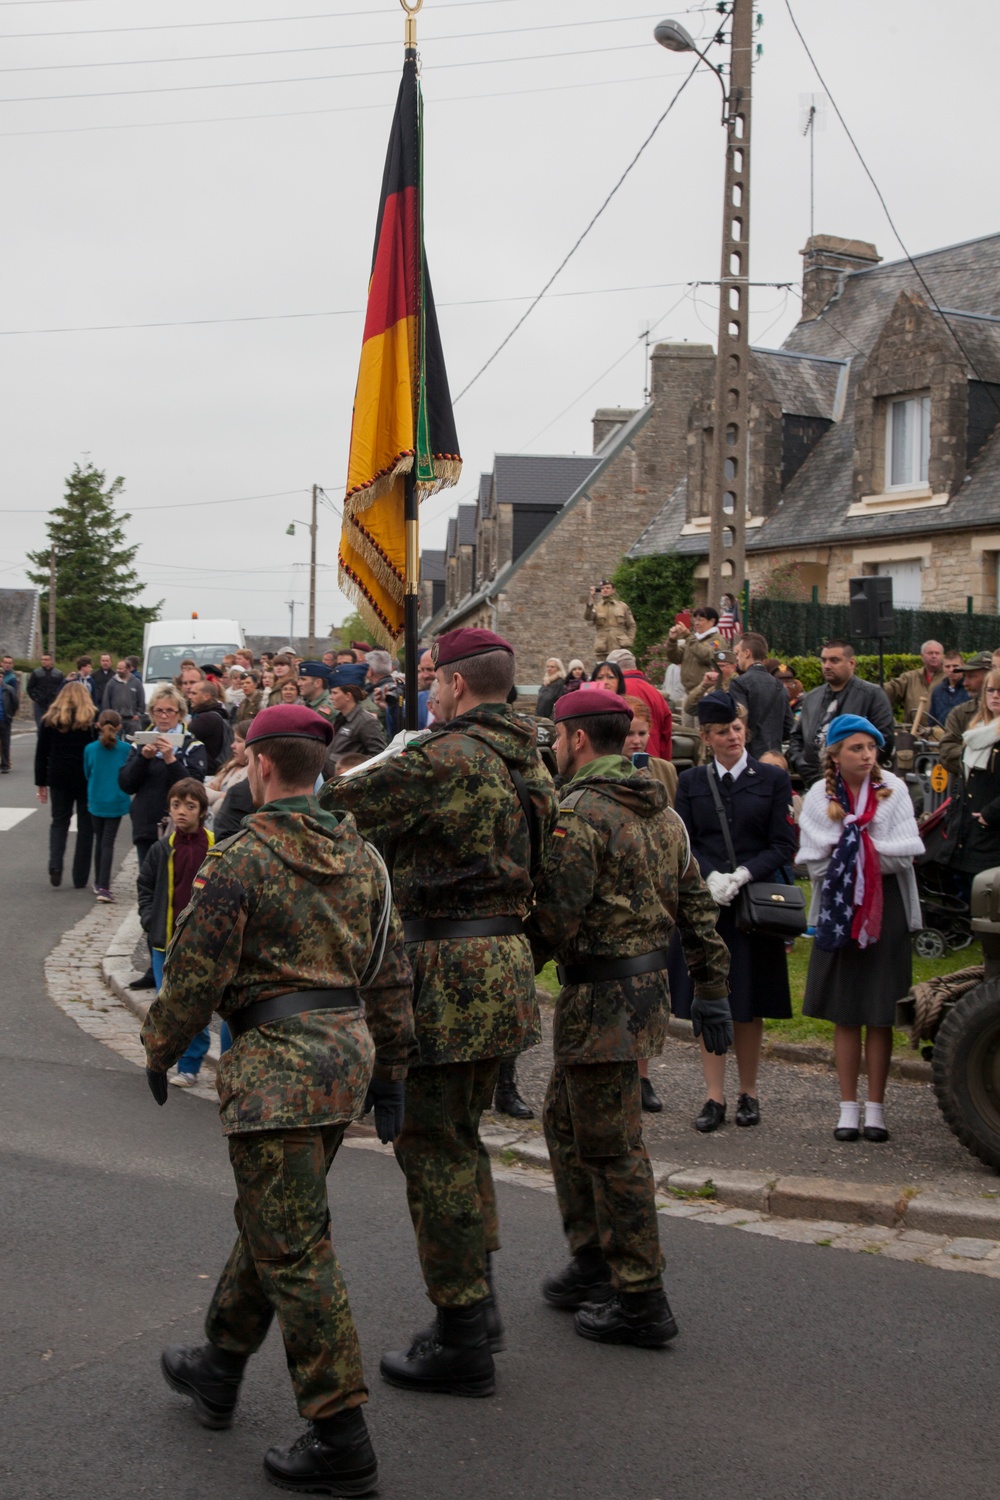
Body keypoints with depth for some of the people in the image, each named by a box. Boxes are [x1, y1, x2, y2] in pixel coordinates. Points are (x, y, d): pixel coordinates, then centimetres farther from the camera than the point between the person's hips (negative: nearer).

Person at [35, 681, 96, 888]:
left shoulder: (50, 718, 5)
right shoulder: (93, 718, -1)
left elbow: (41, 753, 5)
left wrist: (41, 782, 11)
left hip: (59, 777, 2)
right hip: (87, 777, -1)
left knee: (59, 820, 14)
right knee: (85, 824, 7)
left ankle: (55, 865, -10)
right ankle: (80, 877, 6)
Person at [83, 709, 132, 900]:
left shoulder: (90, 749, -8)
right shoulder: (126, 749, -11)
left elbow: (87, 774, 6)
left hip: (95, 801, 2)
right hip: (116, 802, -2)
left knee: (99, 841, 16)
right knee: (108, 843, -1)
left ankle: (98, 883, 26)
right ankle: (103, 887, -11)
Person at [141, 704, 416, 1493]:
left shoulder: (240, 859, -12)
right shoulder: (362, 858, 10)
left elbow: (197, 973, -11)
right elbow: (390, 974, 13)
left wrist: (160, 1050, 6)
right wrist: (389, 1071, 19)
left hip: (277, 1059, -8)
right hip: (345, 1046, 8)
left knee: (295, 1251, -4)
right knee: (268, 1221, 23)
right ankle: (219, 1368, 41)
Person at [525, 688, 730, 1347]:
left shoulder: (579, 812, -15)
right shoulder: (660, 810, 13)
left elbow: (555, 917, -21)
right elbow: (697, 903, 14)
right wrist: (713, 990, 17)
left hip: (602, 995, -9)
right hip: (648, 978, 9)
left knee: (611, 1149, -2)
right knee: (565, 1120, 22)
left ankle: (641, 1302, 4)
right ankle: (594, 1263, 30)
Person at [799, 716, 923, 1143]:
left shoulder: (893, 790, -2)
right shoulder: (819, 797, 0)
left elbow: (906, 854, -9)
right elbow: (816, 862, -8)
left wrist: (856, 850, -13)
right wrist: (873, 853, -15)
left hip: (887, 910, -1)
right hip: (838, 910, 1)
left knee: (881, 1015, 2)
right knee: (845, 1015, 5)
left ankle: (876, 1108, 11)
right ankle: (848, 1108, 12)